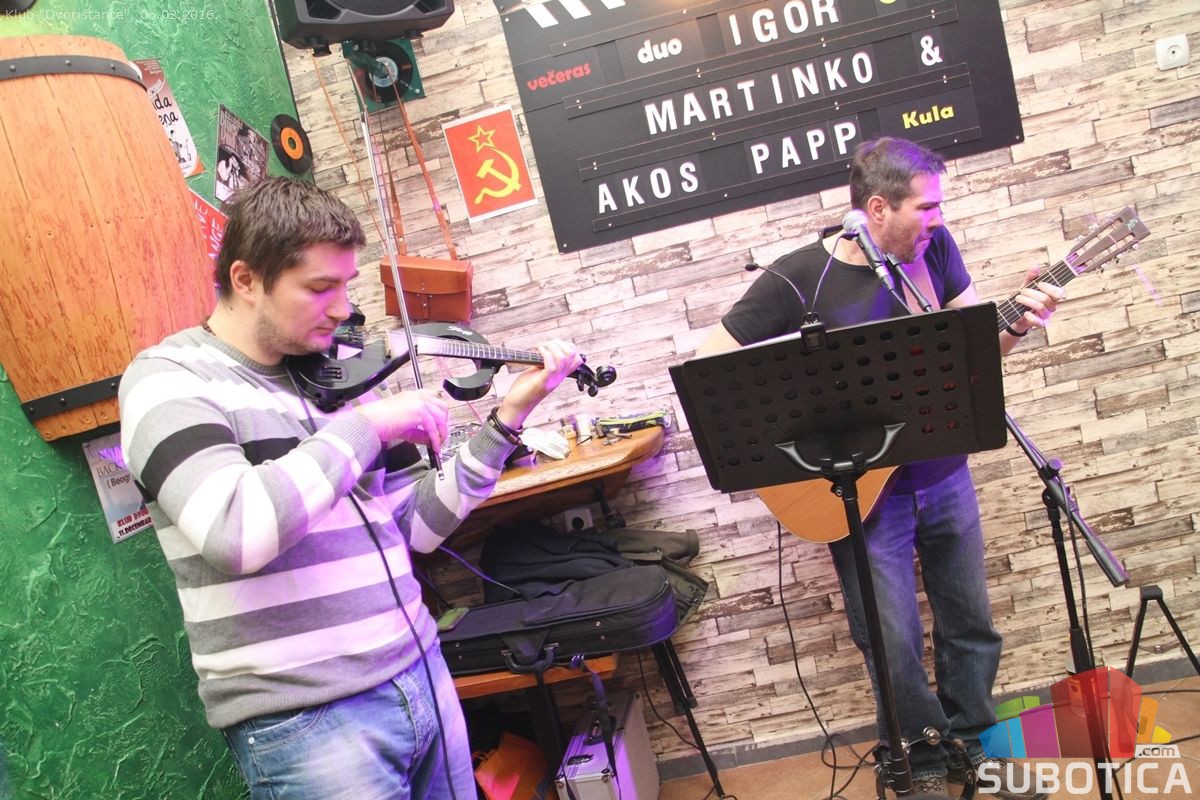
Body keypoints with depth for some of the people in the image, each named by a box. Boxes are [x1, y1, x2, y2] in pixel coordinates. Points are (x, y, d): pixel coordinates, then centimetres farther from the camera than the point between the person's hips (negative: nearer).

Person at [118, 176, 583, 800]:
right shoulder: (168, 377, -8)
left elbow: (416, 526, 10)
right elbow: (234, 533, -27)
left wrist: (505, 420, 3)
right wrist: (367, 424, -19)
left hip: (421, 676, 6)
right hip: (301, 718, -6)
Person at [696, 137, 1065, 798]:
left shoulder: (933, 248, -3)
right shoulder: (797, 279, -18)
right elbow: (709, 361, -17)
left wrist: (1016, 325, -13)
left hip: (944, 472, 5)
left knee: (970, 621, 18)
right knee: (894, 644, 5)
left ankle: (975, 745, 41)